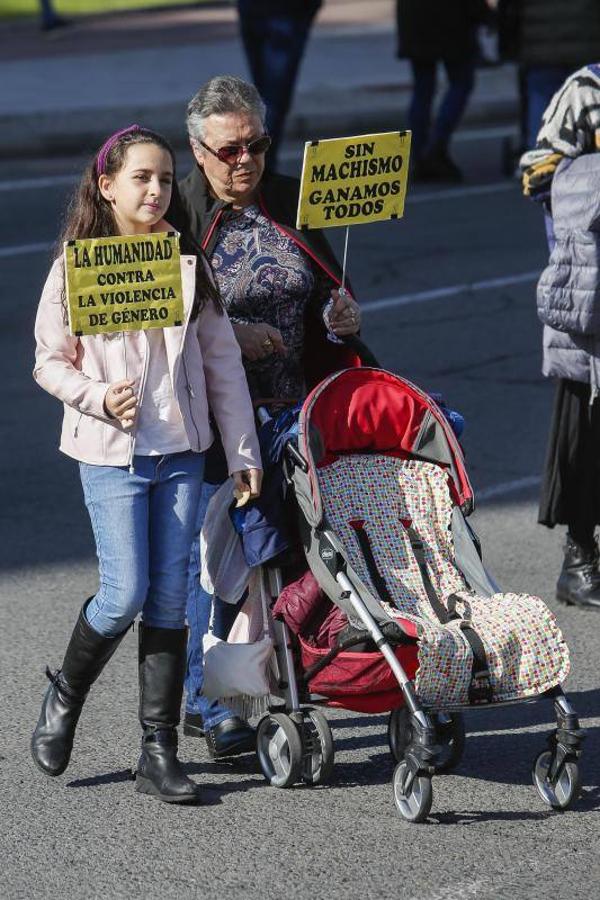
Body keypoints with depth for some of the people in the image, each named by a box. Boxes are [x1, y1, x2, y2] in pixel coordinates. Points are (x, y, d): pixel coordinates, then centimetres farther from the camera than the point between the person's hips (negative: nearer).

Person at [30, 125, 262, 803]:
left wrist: (243, 452, 5)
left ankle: (159, 752, 9)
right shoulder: (78, 267, -3)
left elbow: (222, 362, 7)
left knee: (169, 599, 2)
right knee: (125, 594, -10)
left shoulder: (189, 263, 5)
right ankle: (66, 693, 19)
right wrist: (98, 397, -17)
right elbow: (50, 362, 2)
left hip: (181, 453, 3)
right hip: (111, 455, -3)